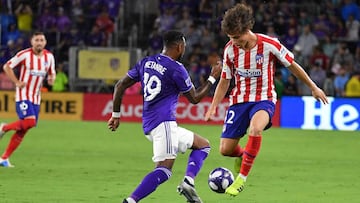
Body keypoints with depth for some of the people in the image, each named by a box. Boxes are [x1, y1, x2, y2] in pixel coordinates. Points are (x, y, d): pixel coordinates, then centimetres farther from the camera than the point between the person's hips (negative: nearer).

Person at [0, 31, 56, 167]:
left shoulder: (49, 57, 5)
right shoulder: (24, 54, -10)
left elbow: (52, 73, 20)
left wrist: (52, 78, -5)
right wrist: (17, 82, -13)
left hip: (36, 97, 6)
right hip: (23, 95, -6)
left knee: (23, 130, 4)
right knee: (29, 122, -25)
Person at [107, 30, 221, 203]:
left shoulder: (146, 63, 14)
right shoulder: (176, 69, -7)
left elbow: (120, 86, 14)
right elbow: (194, 98, 4)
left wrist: (116, 115, 21)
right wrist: (212, 78, 14)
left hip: (148, 125, 9)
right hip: (164, 123, -9)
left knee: (203, 145, 18)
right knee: (164, 170, -17)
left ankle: (188, 182, 0)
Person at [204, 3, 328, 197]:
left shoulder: (269, 44, -14)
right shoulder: (230, 49, -5)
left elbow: (292, 65, 0)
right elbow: (224, 80, 9)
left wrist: (313, 88, 9)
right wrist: (213, 106, 0)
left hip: (264, 99, -3)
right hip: (239, 100, 4)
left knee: (255, 128, -37)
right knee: (225, 149, -5)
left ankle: (242, 177, -24)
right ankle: (241, 155, 35)